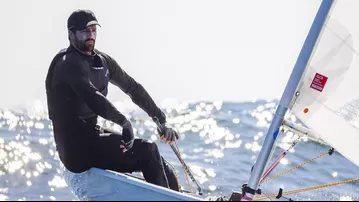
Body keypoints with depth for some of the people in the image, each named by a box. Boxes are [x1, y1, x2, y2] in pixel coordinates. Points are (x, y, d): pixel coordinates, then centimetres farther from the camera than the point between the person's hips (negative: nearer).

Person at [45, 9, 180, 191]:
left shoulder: (102, 61, 11)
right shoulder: (68, 64, -15)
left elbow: (133, 88, 17)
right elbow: (92, 97, -33)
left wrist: (161, 121, 12)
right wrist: (124, 122, -43)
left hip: (92, 138, 9)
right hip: (77, 149, -9)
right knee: (146, 150, -17)